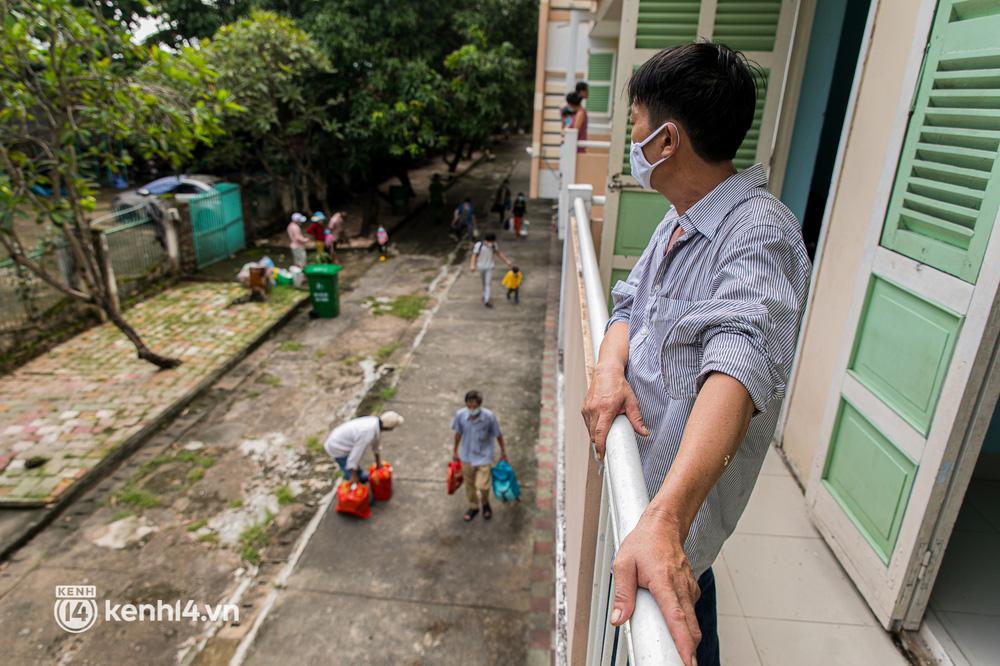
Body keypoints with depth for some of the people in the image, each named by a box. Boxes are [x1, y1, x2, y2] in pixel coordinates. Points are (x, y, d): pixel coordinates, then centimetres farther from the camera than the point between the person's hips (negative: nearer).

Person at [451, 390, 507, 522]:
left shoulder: (489, 416, -25)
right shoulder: (460, 415, -19)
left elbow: (498, 435, -9)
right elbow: (458, 433, -1)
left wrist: (503, 453, 2)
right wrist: (455, 451, 12)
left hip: (484, 456, -2)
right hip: (466, 456, 3)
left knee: (482, 486, -7)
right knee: (469, 484, 18)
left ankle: (485, 504, 28)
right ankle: (473, 507, 45)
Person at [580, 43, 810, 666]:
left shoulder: (761, 232, -28)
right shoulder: (681, 218, 2)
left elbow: (739, 363, -44)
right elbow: (630, 303, 4)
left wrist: (664, 521, -56)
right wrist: (610, 369, -20)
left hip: (688, 480, -8)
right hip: (643, 453, 8)